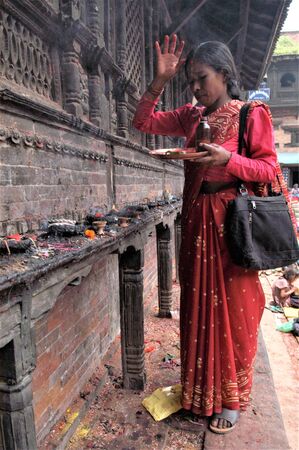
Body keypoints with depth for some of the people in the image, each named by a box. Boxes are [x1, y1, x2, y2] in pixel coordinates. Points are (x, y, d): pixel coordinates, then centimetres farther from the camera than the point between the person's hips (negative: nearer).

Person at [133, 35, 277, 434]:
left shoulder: (252, 114, -1)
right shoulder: (192, 117, 13)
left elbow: (269, 168, -6)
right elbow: (144, 121, 14)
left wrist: (228, 159, -20)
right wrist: (160, 81, 4)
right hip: (196, 221, 5)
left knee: (232, 310, 3)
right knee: (200, 307, 11)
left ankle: (232, 400, 23)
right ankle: (201, 393, 31)